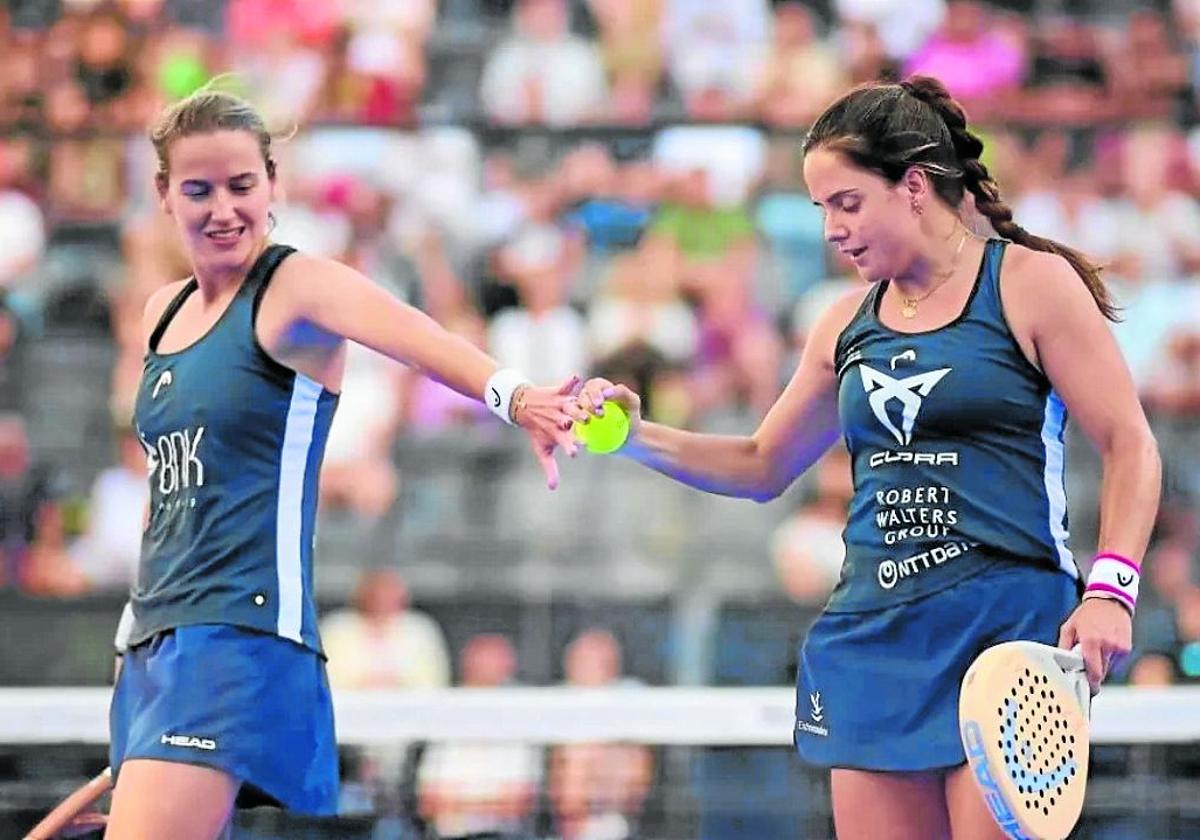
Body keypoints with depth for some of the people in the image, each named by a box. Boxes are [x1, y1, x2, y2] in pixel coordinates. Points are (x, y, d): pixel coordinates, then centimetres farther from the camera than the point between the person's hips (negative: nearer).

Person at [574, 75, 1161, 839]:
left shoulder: (1030, 283, -1)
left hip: (1006, 631, -5)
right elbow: (764, 466, 25)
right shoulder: (849, 325, 15)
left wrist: (1111, 588, -15)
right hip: (873, 633, 5)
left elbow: (1130, 445, -3)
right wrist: (640, 437, 10)